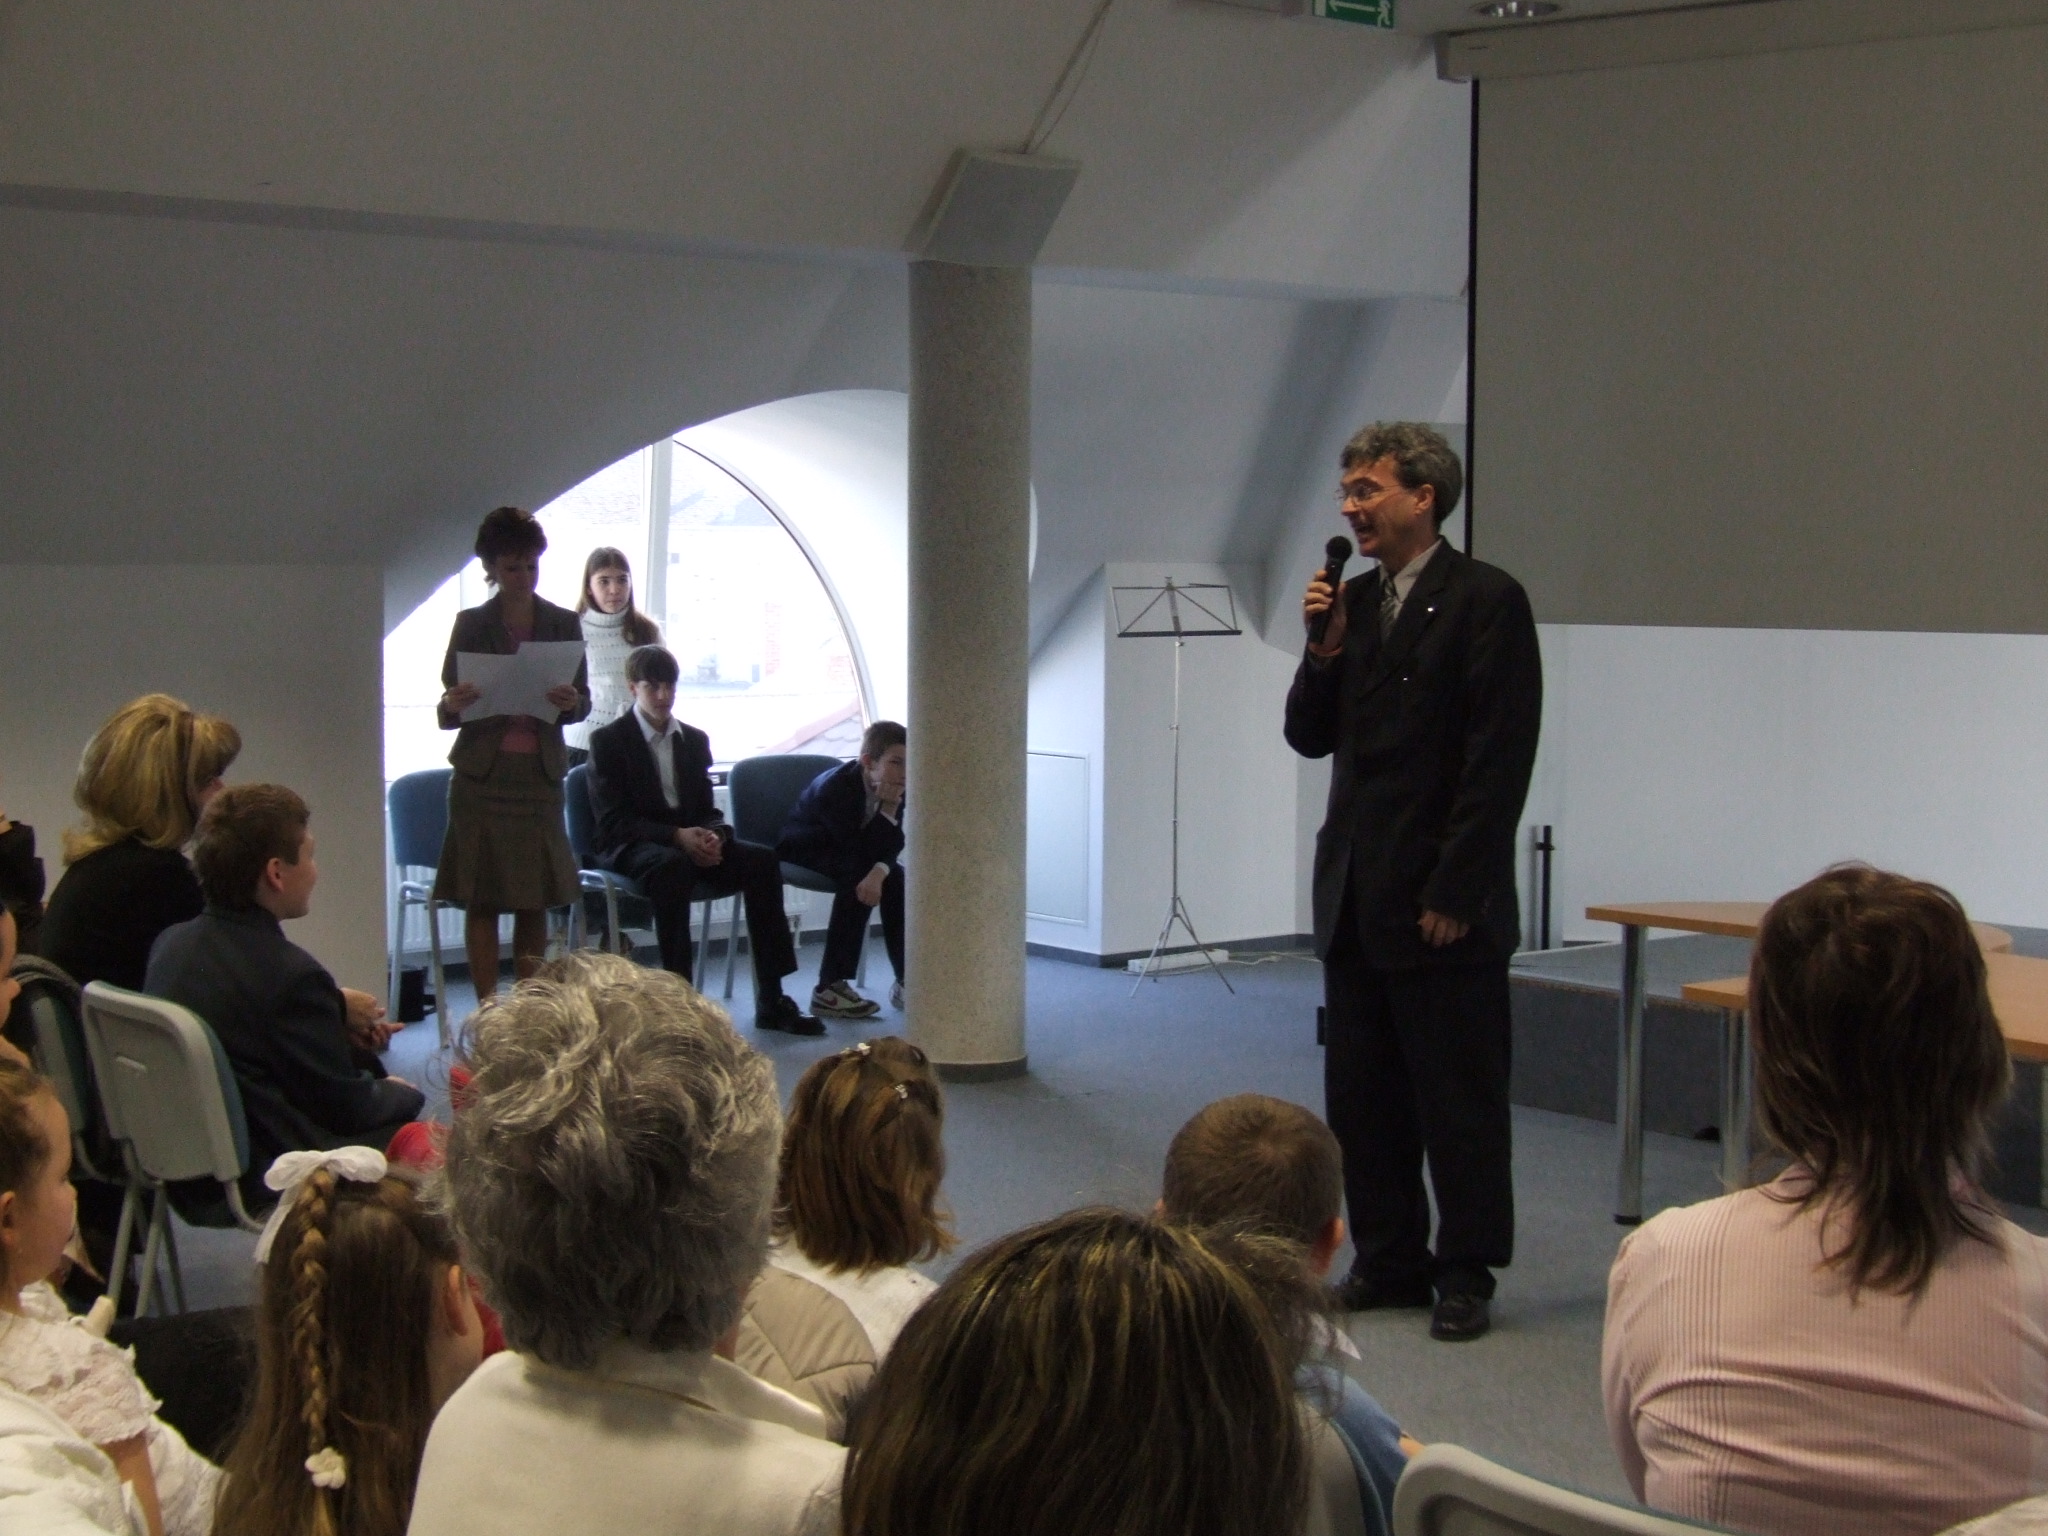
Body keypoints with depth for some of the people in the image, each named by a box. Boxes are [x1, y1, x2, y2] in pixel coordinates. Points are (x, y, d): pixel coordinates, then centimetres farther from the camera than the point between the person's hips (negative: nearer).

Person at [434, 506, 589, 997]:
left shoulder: (564, 624, 8)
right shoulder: (471, 625, 4)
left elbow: (584, 701, 10)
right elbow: (447, 712, 4)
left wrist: (571, 703, -14)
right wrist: (453, 706, -19)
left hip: (540, 773, 1)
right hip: (482, 774, -1)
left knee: (535, 900, 3)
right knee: (482, 898, -2)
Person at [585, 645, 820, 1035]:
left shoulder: (694, 740, 16)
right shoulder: (608, 741, -2)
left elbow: (708, 810, 15)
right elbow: (612, 820, -11)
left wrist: (714, 836, -11)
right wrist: (676, 836, -24)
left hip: (688, 842, 6)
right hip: (630, 848, -6)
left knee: (761, 860, -19)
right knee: (672, 865, -39)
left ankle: (771, 1001, -19)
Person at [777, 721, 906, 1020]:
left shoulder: (895, 790, -12)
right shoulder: (834, 788, -32)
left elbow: (891, 849, -15)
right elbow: (867, 850, -32)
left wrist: (880, 871, -37)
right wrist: (889, 809, -38)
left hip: (848, 851, 6)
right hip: (803, 850, -6)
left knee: (895, 877, -20)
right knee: (857, 875, -32)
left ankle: (907, 980, -13)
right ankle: (830, 987, -33)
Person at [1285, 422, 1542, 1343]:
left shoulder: (1486, 601, -9)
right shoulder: (1352, 601, 13)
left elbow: (1499, 760, -13)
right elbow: (1310, 737, 13)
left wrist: (1454, 892, -16)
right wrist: (1324, 653, -4)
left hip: (1443, 902, -7)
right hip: (1356, 895, 8)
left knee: (1459, 1096, 1)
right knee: (1361, 1093, 12)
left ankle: (1466, 1275, 11)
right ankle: (1389, 1259, 23)